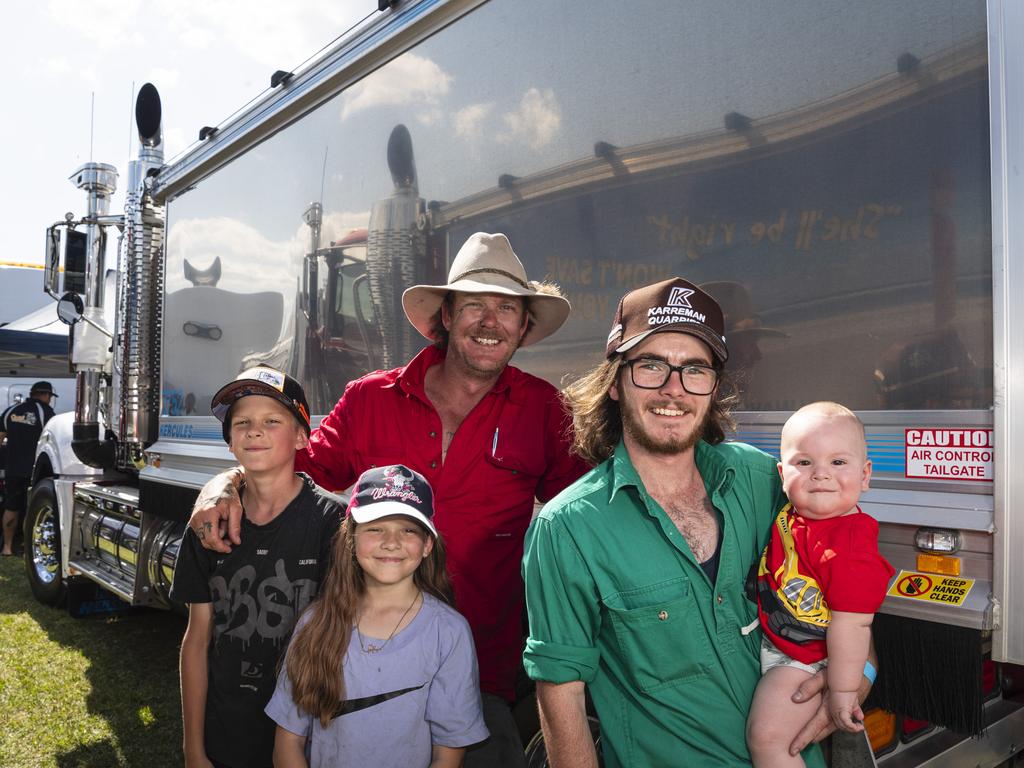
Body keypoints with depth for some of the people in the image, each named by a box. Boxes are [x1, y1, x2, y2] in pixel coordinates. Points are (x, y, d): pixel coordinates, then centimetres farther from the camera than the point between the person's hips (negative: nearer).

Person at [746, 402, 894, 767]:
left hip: (808, 660, -8)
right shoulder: (787, 515, -7)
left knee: (766, 735, -11)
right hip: (770, 639, 9)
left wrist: (842, 691, -24)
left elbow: (851, 624, -28)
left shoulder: (849, 546, -31)